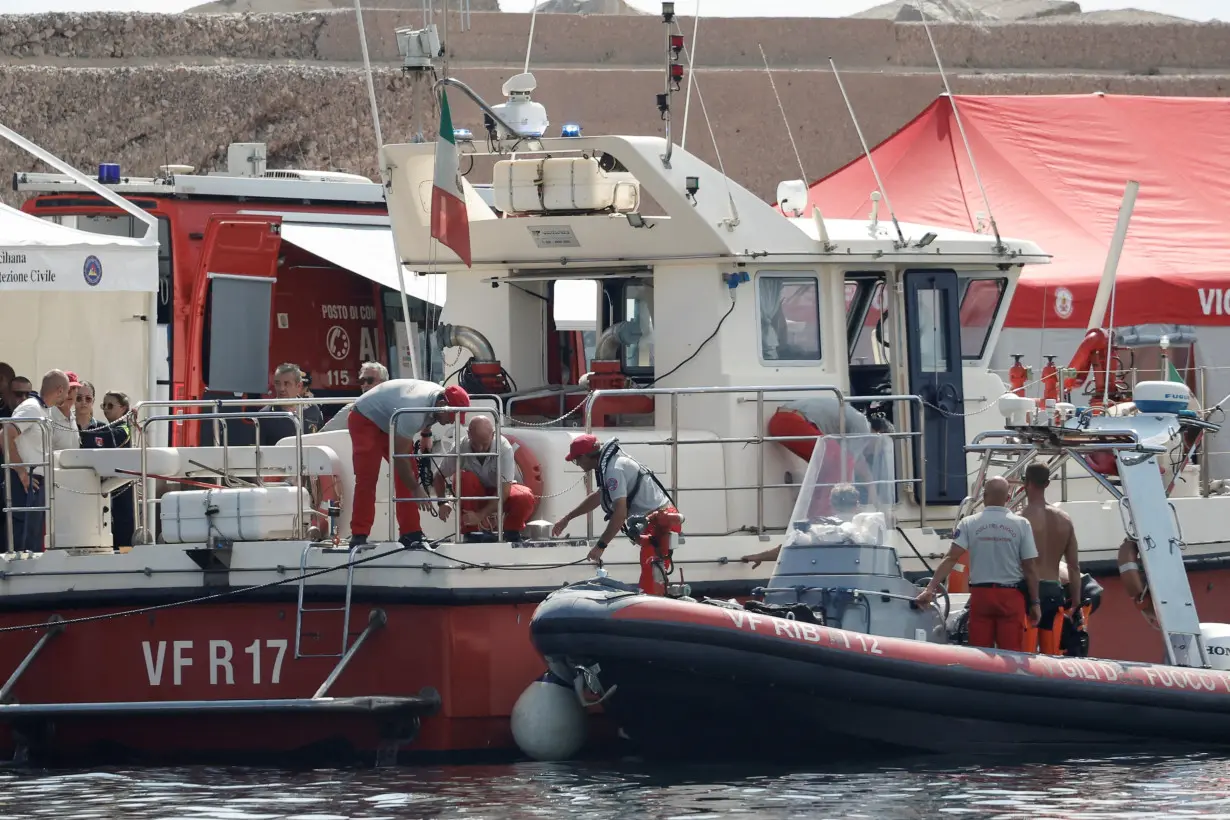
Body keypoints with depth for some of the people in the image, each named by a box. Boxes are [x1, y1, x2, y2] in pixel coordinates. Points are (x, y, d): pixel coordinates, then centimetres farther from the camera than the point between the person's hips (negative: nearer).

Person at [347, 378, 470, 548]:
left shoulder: (440, 395, -13)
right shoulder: (414, 411, -40)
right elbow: (399, 456, -33)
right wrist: (416, 490, -27)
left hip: (388, 422, 9)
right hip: (365, 420, -9)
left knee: (407, 476, -1)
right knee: (367, 480, -17)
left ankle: (410, 533, 1)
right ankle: (359, 537, -16)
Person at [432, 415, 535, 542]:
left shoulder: (504, 448, -28)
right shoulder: (460, 448, -22)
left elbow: (504, 490, -30)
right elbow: (439, 477, -8)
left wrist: (480, 515, -36)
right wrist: (443, 502, -26)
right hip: (475, 495, 1)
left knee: (525, 498, -34)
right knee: (465, 477, -32)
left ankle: (511, 533, -1)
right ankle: (470, 531, -17)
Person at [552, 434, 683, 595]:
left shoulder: (614, 469, -18)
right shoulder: (613, 462, 15)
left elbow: (620, 513, -25)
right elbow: (597, 497, 32)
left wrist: (600, 546, -19)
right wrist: (566, 519, 39)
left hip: (659, 524, -11)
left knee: (650, 584, -15)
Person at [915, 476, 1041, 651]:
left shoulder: (969, 524, -2)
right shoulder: (1021, 525, -3)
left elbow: (951, 559, -9)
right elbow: (1030, 568, -2)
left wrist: (930, 588, -10)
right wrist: (1034, 603, 5)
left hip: (980, 595, 1)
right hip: (1011, 596, -1)